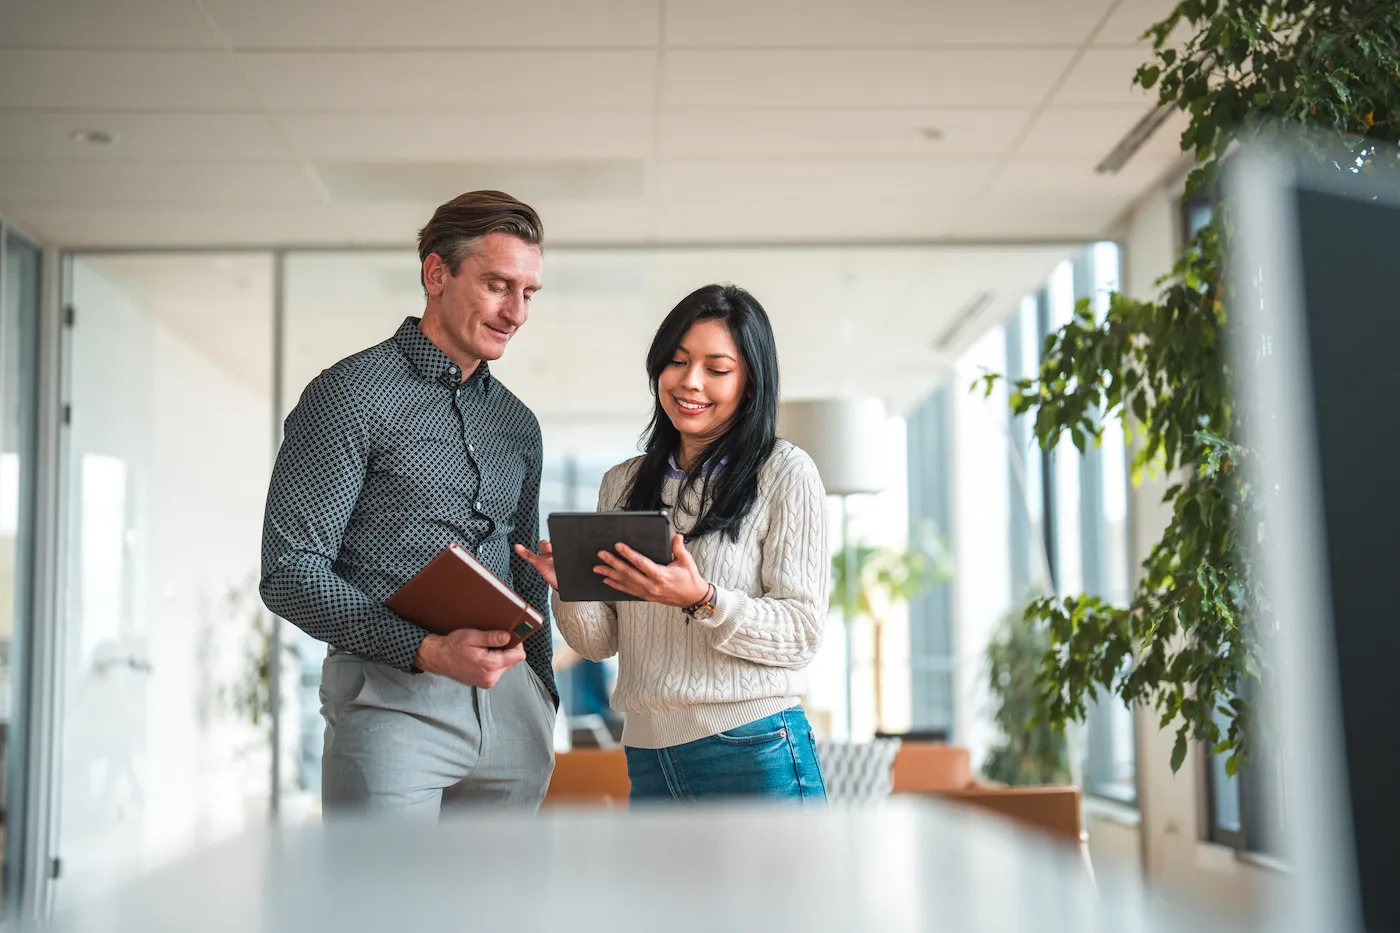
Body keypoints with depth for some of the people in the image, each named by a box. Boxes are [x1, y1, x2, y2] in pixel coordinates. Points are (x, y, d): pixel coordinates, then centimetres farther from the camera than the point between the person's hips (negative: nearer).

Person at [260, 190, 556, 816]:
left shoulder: (516, 422, 17)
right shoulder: (352, 394, -4)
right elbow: (289, 574, -10)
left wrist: (542, 696, 16)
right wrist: (428, 650, -19)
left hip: (510, 704, 6)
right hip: (393, 699, -6)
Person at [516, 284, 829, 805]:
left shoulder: (786, 474, -4)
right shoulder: (622, 484, 10)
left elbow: (802, 634, -9)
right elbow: (600, 643, 10)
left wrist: (702, 600, -23)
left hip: (754, 755, -4)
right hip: (647, 758, 5)